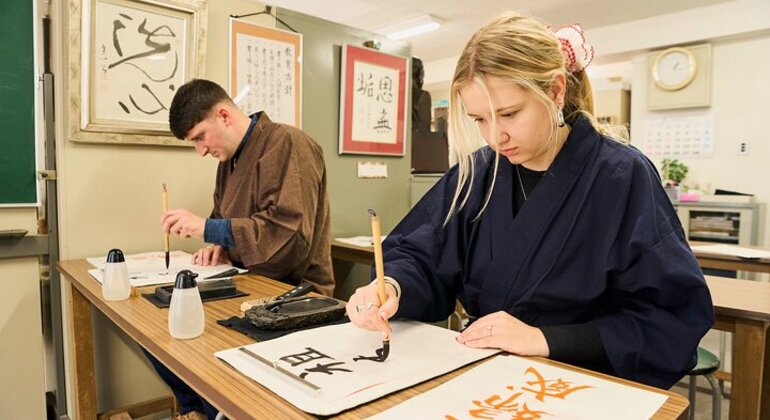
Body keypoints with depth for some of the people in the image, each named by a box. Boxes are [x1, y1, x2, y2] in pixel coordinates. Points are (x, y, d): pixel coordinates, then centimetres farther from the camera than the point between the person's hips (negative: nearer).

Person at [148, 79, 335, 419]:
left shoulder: (287, 145, -15)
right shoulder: (229, 159, 12)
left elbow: (290, 233, -25)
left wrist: (207, 228, -23)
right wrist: (219, 246, -1)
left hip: (292, 293, -9)